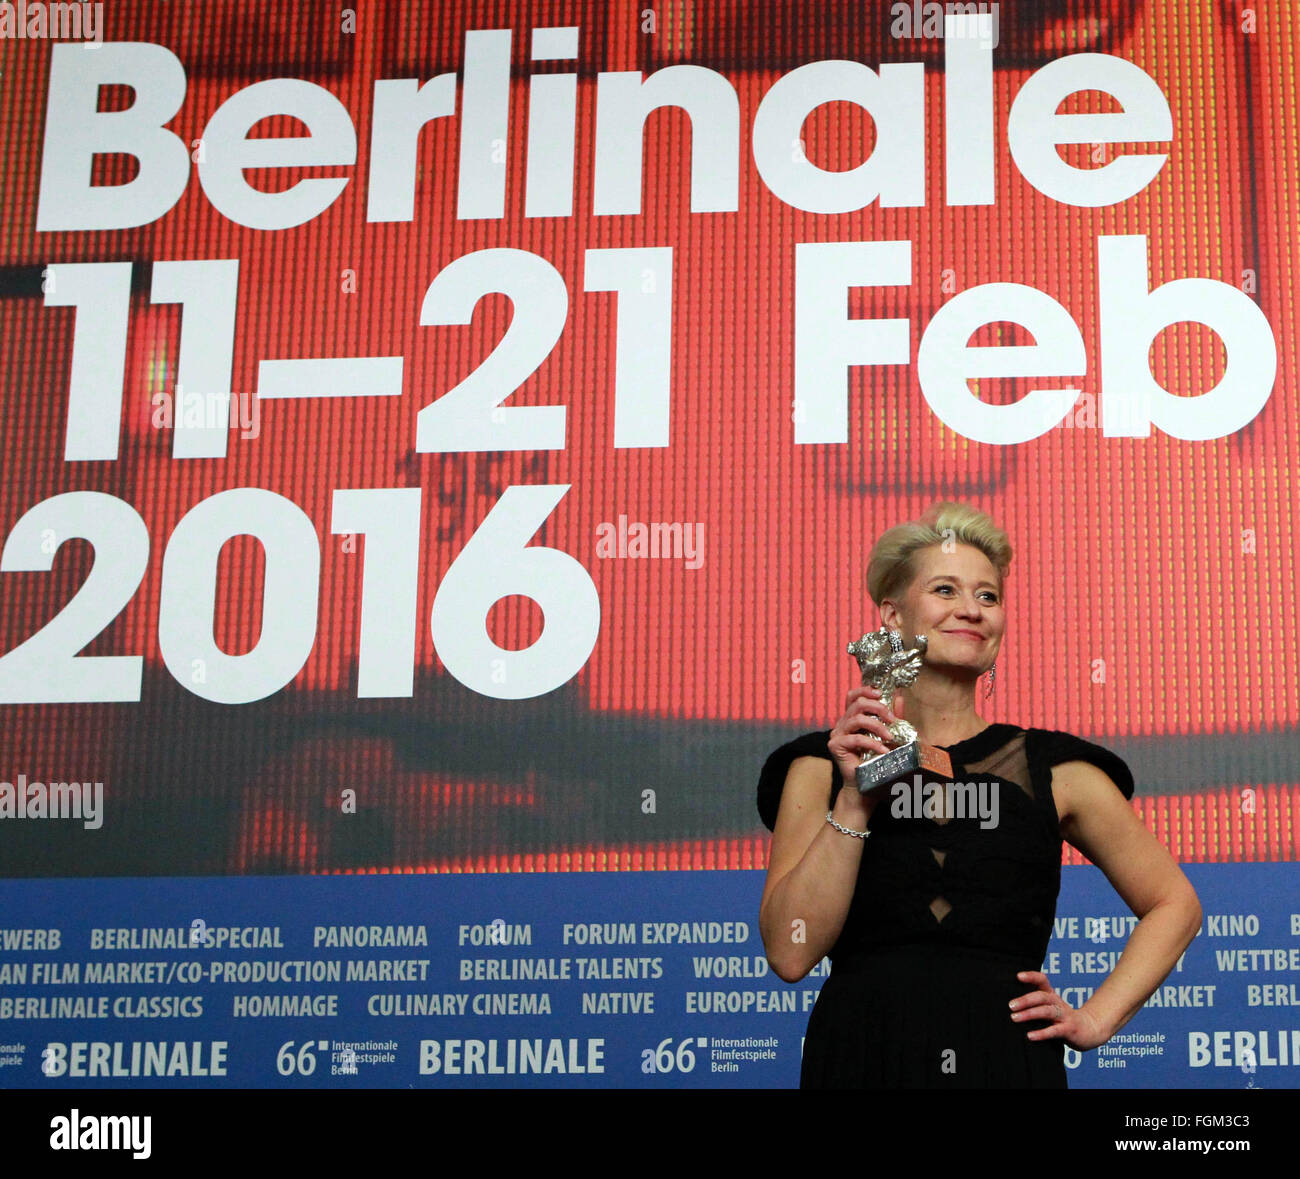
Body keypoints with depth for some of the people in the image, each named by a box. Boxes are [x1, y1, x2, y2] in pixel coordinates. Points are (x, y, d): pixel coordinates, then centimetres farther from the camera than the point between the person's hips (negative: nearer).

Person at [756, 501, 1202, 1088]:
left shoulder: (1051, 769, 6)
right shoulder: (822, 767, 5)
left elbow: (1174, 904, 16)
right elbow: (790, 953, -6)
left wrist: (1096, 1019, 6)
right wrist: (854, 800, -11)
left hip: (1008, 1060, 1)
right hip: (863, 1060, 0)